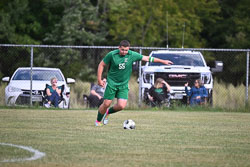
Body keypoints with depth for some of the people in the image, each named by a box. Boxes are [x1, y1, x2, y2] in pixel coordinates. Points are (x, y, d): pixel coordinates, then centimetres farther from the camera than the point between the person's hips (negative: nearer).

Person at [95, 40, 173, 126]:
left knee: (121, 106, -12)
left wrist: (163, 61, 2)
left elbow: (146, 58, 0)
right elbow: (102, 64, -1)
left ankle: (108, 112, 19)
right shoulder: (112, 55, -12)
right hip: (112, 83, -2)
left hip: (124, 84, 2)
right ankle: (98, 121, 21)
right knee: (106, 104, -5)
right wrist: (99, 79, -6)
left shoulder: (132, 55, -7)